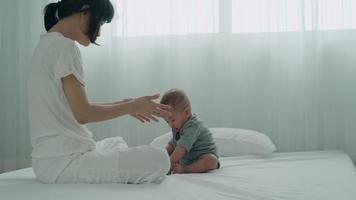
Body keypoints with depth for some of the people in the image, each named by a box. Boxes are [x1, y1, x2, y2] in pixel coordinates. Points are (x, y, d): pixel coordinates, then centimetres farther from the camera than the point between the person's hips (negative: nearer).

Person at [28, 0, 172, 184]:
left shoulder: (47, 44, 15)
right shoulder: (64, 45, -14)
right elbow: (82, 114, -18)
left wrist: (125, 105, 14)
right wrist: (133, 106, -5)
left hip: (51, 157, 11)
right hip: (62, 162, -11)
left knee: (116, 143, 35)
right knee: (158, 160, -15)